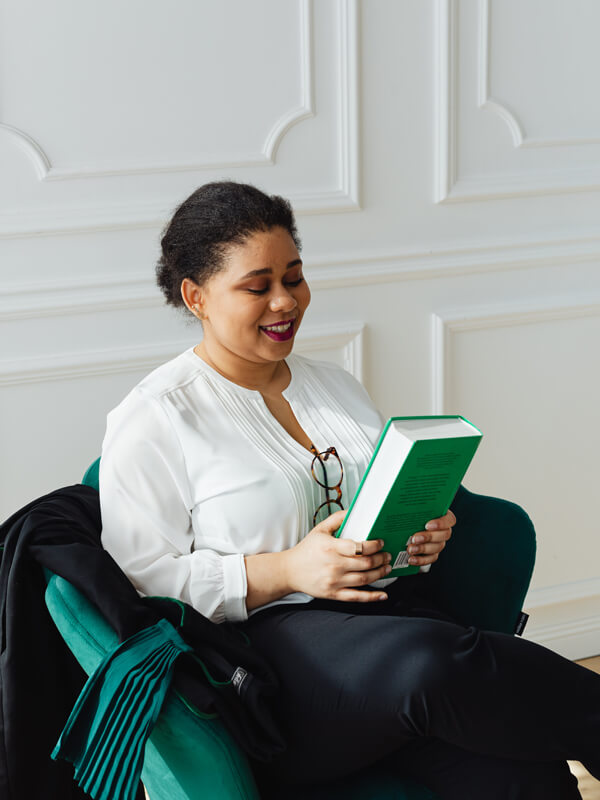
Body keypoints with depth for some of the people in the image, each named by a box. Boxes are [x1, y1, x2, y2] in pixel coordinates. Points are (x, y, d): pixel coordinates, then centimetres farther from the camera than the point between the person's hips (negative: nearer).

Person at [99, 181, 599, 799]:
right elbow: (139, 578, -5)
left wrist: (426, 533, 3)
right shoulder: (151, 422, 1)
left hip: (397, 611, 5)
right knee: (432, 665, -38)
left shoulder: (335, 385, 22)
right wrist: (286, 571, -16)